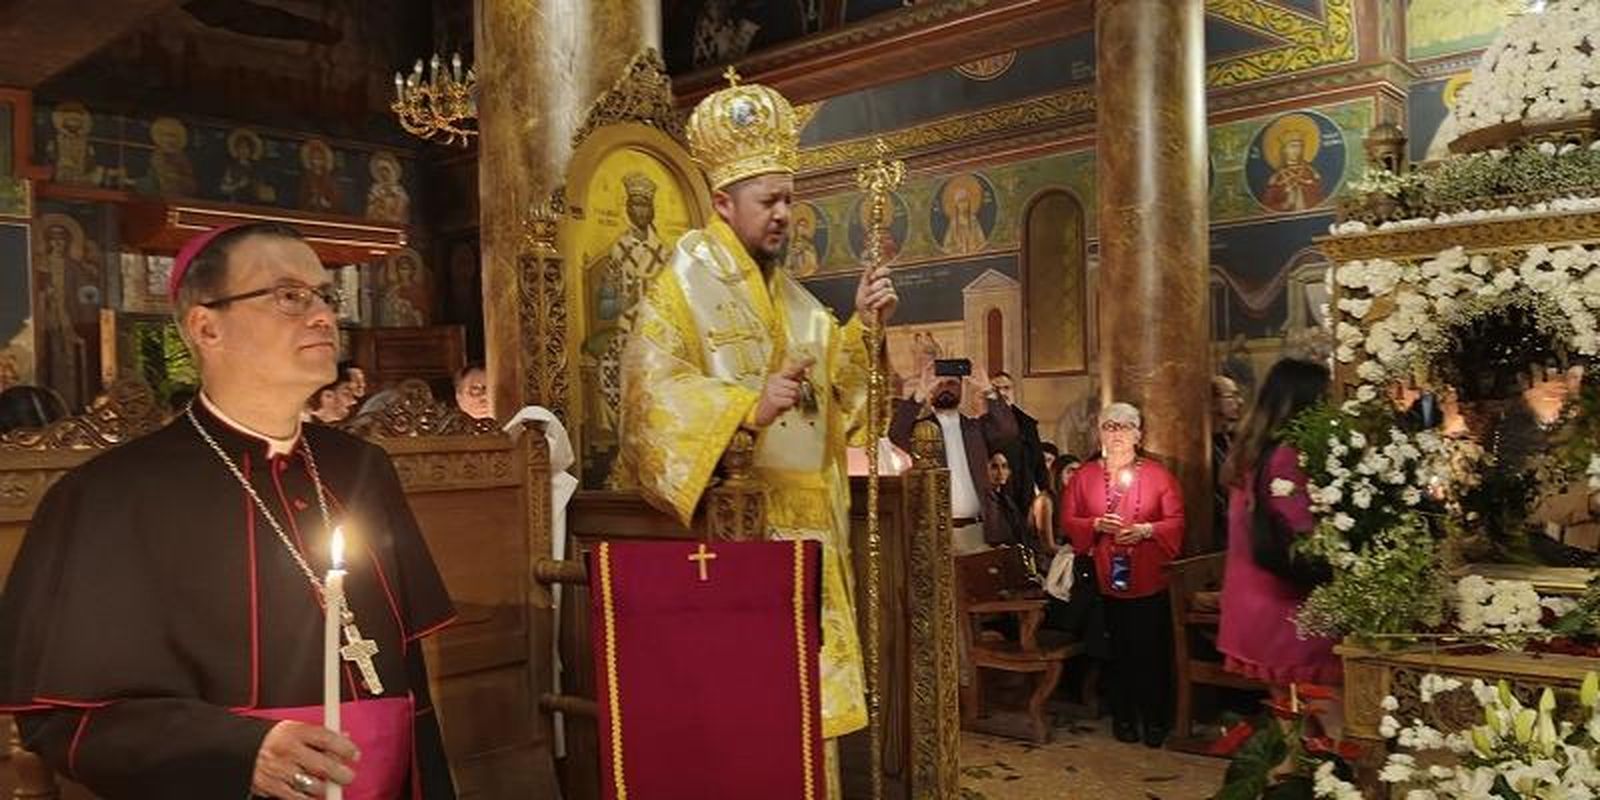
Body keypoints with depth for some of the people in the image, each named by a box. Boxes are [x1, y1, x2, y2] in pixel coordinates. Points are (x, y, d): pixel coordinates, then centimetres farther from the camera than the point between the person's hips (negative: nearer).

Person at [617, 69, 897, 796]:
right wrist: (746, 407, -28)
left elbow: (833, 382, 13)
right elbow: (652, 388, -16)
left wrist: (862, 327, -3)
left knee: (805, 680, 10)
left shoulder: (790, 294, 16)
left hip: (804, 516, 7)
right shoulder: (682, 284, -5)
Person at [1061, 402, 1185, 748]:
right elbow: (1068, 521, 7)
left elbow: (1176, 521, 1)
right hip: (1105, 580, 1)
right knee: (1117, 651, 4)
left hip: (1150, 580, -1)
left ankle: (1155, 719, 13)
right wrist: (1097, 525, -11)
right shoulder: (1084, 476, 9)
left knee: (1152, 650, -1)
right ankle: (1123, 717, 18)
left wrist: (1146, 530, -16)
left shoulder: (1157, 474, 4)